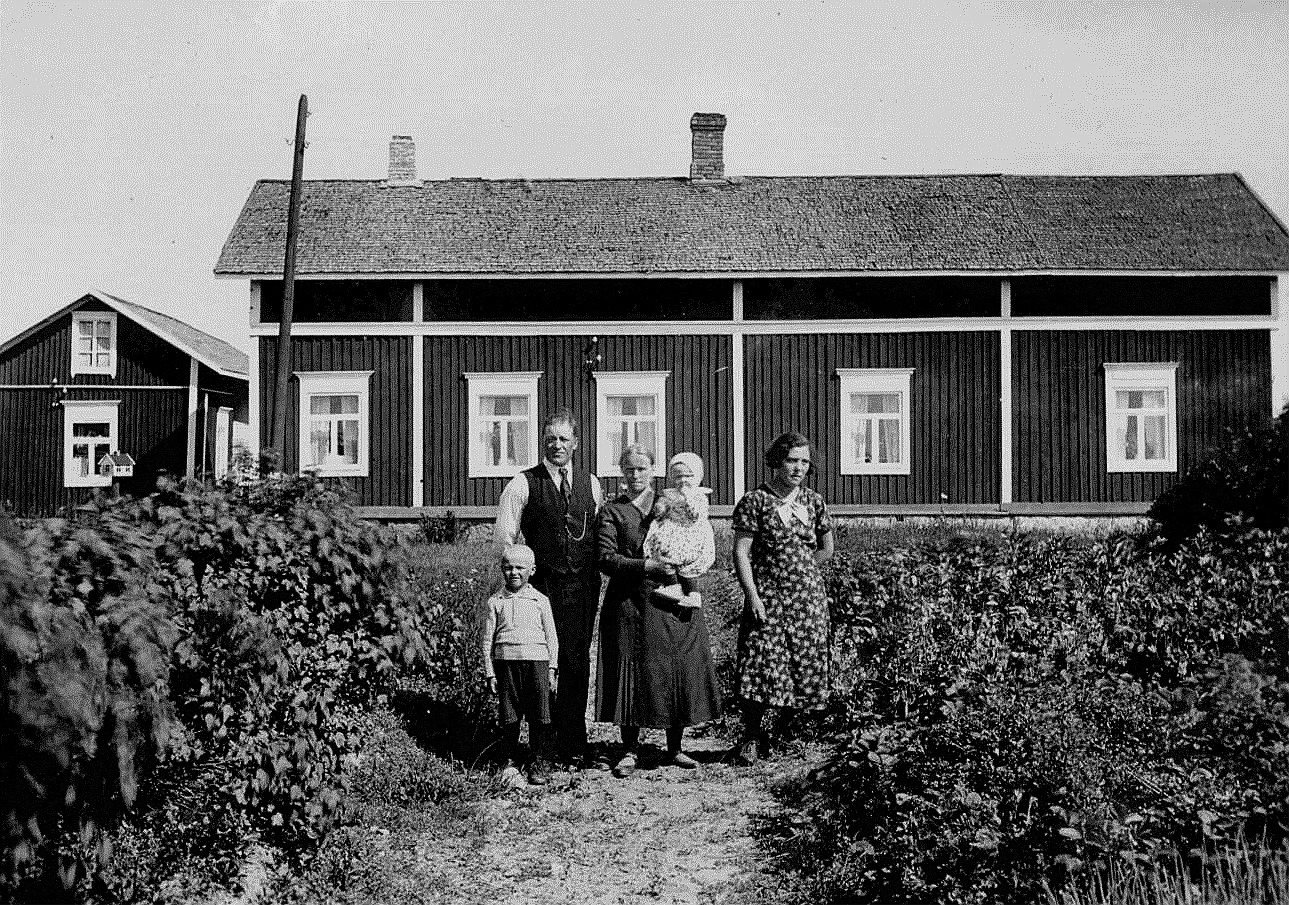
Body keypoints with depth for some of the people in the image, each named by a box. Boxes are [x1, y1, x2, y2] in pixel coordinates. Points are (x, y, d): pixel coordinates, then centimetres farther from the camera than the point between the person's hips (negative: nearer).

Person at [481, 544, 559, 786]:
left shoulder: (540, 600, 6)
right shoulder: (495, 602, 6)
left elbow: (551, 637, 9)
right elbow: (487, 640, 7)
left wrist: (552, 668, 4)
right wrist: (490, 673, 3)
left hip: (536, 660, 0)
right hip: (505, 661, 1)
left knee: (539, 715, 0)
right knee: (509, 716, 5)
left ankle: (541, 763, 10)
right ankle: (511, 760, 19)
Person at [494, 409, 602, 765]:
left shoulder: (591, 484, 12)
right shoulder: (523, 484, 2)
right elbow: (503, 537, 1)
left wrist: (593, 574, 8)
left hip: (583, 588, 3)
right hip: (542, 586, -3)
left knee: (578, 666, 5)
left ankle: (572, 747, 15)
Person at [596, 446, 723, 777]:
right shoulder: (612, 512, 4)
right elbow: (606, 559, -7)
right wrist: (646, 566, -18)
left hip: (674, 604, 3)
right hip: (630, 607, -2)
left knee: (679, 674, 2)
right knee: (632, 676, -1)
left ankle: (675, 747, 17)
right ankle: (630, 750, 11)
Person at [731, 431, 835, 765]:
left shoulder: (813, 502, 9)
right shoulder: (755, 501, -5)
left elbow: (826, 549, 20)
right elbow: (741, 551, -8)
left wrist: (796, 569, 12)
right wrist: (752, 595, -15)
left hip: (808, 596, 4)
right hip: (767, 598, -4)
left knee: (804, 667, 5)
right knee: (760, 665, -8)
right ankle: (752, 738, 3)